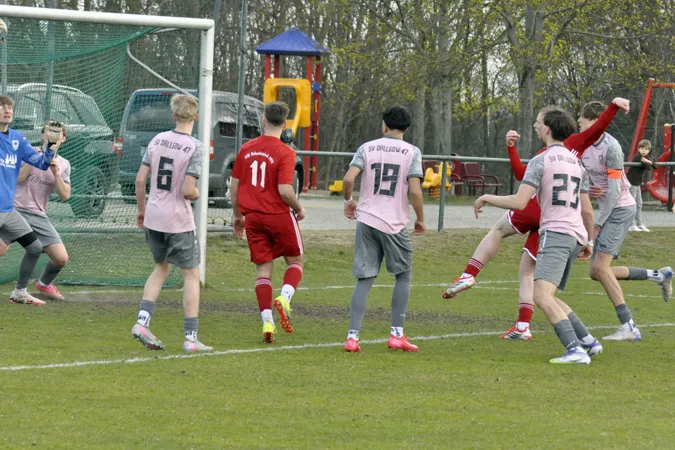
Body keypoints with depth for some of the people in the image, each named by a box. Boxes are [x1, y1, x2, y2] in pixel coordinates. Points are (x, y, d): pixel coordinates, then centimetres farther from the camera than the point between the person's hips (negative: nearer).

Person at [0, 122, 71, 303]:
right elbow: (17, 178, -11)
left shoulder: (63, 164, 10)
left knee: (61, 258, -4)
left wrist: (56, 173, -12)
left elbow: (65, 195, 0)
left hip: (39, 216, 3)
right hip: (15, 211, -3)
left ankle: (44, 283, 27)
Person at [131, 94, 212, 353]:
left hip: (153, 217, 5)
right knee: (191, 275, 6)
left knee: (161, 268, 23)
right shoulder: (195, 147, -13)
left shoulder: (157, 140, 2)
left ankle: (142, 321, 8)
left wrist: (141, 210, 17)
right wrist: (197, 195, 4)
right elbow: (188, 190, -19)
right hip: (179, 220, -5)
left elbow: (140, 180, 3)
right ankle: (191, 338, 4)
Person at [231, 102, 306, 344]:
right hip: (279, 215, -4)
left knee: (263, 268, 8)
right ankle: (284, 298, -11)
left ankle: (267, 321, -1)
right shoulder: (285, 153, -12)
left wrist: (237, 215, 21)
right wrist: (299, 209, 0)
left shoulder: (246, 149, 5)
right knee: (296, 260, 15)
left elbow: (235, 186, 9)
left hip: (252, 216, 4)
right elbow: (284, 190, -19)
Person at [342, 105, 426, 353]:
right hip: (395, 224, -2)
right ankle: (397, 334, 11)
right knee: (403, 276, 15)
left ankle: (353, 336, -4)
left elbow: (348, 179, -7)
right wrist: (420, 220, 4)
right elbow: (415, 191, -11)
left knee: (364, 280, 5)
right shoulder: (411, 152, -2)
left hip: (366, 221, 2)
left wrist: (348, 200, 13)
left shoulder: (367, 148, 4)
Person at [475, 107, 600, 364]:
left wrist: (487, 198, 1)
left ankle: (575, 350, -32)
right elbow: (587, 210, 22)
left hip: (554, 233, -9)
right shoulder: (576, 162, 18)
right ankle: (588, 342, 13)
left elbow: (519, 202, -14)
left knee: (542, 296, -19)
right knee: (548, 297, 19)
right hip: (576, 235, 9)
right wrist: (587, 241, 35)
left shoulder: (540, 161, -5)